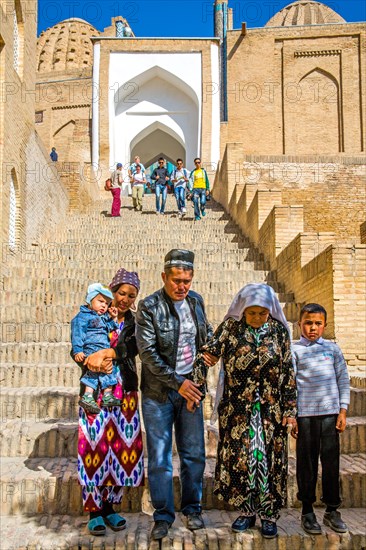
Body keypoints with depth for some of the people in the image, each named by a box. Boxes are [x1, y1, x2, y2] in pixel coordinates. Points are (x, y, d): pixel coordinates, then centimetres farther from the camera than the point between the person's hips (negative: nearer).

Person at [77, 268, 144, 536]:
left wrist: (106, 353, -23)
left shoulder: (134, 322, 9)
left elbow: (134, 346, -9)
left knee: (121, 447, 3)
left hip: (125, 392, 2)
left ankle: (110, 507, 18)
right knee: (96, 446, -4)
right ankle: (94, 511, 7)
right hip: (96, 390, -2)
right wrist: (96, 362, -19)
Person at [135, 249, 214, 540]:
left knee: (194, 454, 11)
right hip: (159, 393, -4)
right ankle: (163, 516, 18)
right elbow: (147, 352, -15)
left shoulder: (196, 300, 4)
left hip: (190, 387, 4)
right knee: (159, 458, 3)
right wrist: (177, 382, -15)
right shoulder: (149, 306, -11)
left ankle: (192, 508, 29)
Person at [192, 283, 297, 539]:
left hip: (271, 409, 1)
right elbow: (207, 353, -9)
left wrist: (290, 409, 0)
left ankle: (269, 515, 21)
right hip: (238, 409, 0)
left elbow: (288, 371, 2)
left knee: (270, 459, 5)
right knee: (240, 459, 5)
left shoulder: (279, 330, -1)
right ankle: (247, 511, 23)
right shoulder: (230, 328, -4)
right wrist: (196, 384, -22)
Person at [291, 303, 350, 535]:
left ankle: (332, 510, 21)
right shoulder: (294, 350, 1)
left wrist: (343, 411, 4)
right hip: (304, 414, -2)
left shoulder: (332, 348, 7)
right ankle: (307, 511, 18)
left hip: (330, 413, 2)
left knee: (331, 462, 6)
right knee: (306, 463, 5)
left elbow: (343, 380, 9)